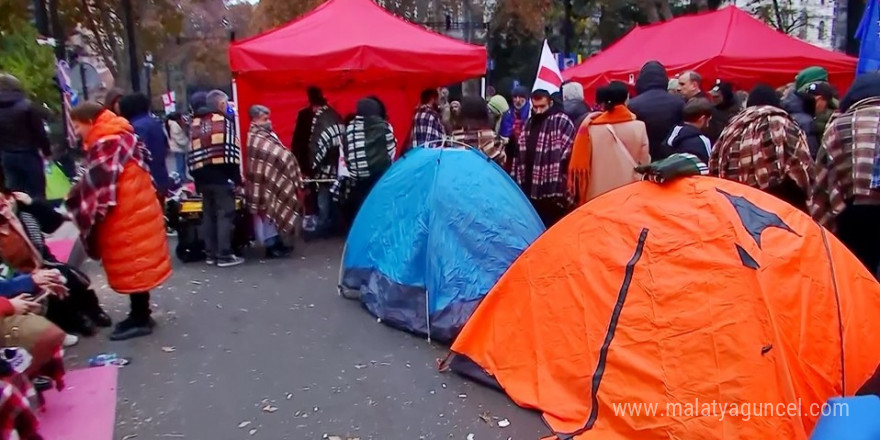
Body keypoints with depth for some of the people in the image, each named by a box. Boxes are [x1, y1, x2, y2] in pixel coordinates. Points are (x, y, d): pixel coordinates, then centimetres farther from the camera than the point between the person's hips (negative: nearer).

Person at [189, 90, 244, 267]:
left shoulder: (195, 123, 14)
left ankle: (210, 254, 16)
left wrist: (196, 176, 15)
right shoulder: (225, 121, -5)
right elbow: (231, 152, -11)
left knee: (208, 215, 12)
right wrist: (237, 177, -8)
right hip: (222, 177, -6)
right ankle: (224, 255, -2)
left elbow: (192, 154, 12)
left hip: (203, 177, 6)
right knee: (225, 215, -3)